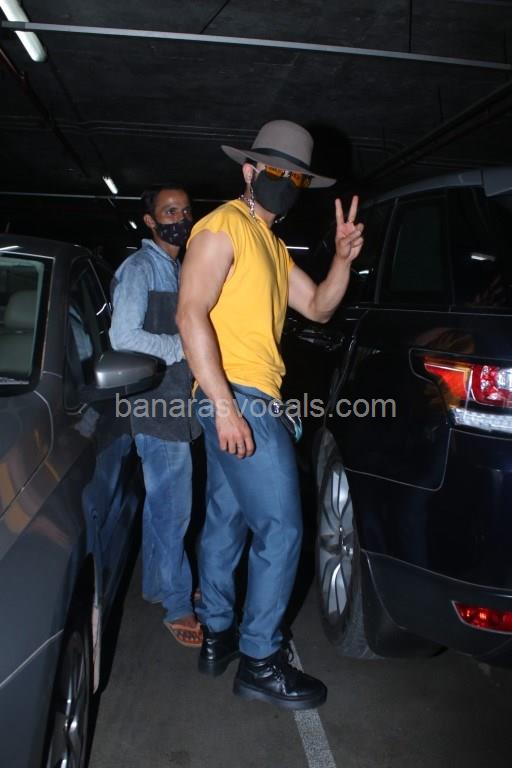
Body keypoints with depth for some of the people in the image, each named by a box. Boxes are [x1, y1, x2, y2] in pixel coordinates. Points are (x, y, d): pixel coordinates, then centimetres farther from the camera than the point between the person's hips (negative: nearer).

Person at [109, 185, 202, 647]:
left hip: (177, 404, 9)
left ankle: (157, 585, 32)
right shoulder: (139, 269, -9)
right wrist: (185, 345, -17)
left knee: (163, 505, 18)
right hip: (159, 406, -9)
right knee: (172, 510, -3)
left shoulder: (179, 270, 18)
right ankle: (178, 607, 9)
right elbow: (124, 337, -19)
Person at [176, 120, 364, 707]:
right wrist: (225, 405, -24)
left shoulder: (272, 244, 21)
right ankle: (260, 661, 7)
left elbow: (318, 307, 18)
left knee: (225, 520, 15)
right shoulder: (223, 226, -7)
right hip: (236, 398, -10)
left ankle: (217, 635, 29)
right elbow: (190, 313, -18)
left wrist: (343, 258, 0)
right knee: (280, 528, -6)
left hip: (245, 400, 10)